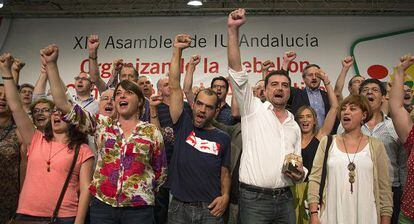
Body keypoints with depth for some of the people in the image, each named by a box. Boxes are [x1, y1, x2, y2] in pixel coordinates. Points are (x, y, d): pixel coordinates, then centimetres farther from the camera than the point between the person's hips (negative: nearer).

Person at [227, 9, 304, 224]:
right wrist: (233, 29, -18)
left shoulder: (294, 127, 15)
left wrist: (299, 173, -2)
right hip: (254, 198, -5)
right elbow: (236, 70, -11)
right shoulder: (254, 109, 0)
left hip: (285, 199, 5)